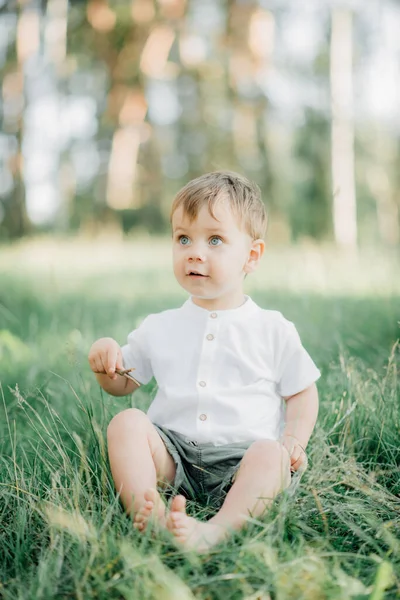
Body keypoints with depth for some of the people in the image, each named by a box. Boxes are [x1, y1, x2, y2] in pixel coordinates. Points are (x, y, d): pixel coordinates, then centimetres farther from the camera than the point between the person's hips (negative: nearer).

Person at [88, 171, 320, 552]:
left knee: (271, 456, -31)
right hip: (173, 449, 2)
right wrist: (105, 363, -2)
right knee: (126, 423, -22)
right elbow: (123, 384, 22)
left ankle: (216, 530, -49)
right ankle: (146, 514, -40)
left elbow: (302, 392, 13)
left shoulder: (273, 330, 8)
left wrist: (293, 443, -5)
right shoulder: (159, 328, 14)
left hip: (241, 453, -2)